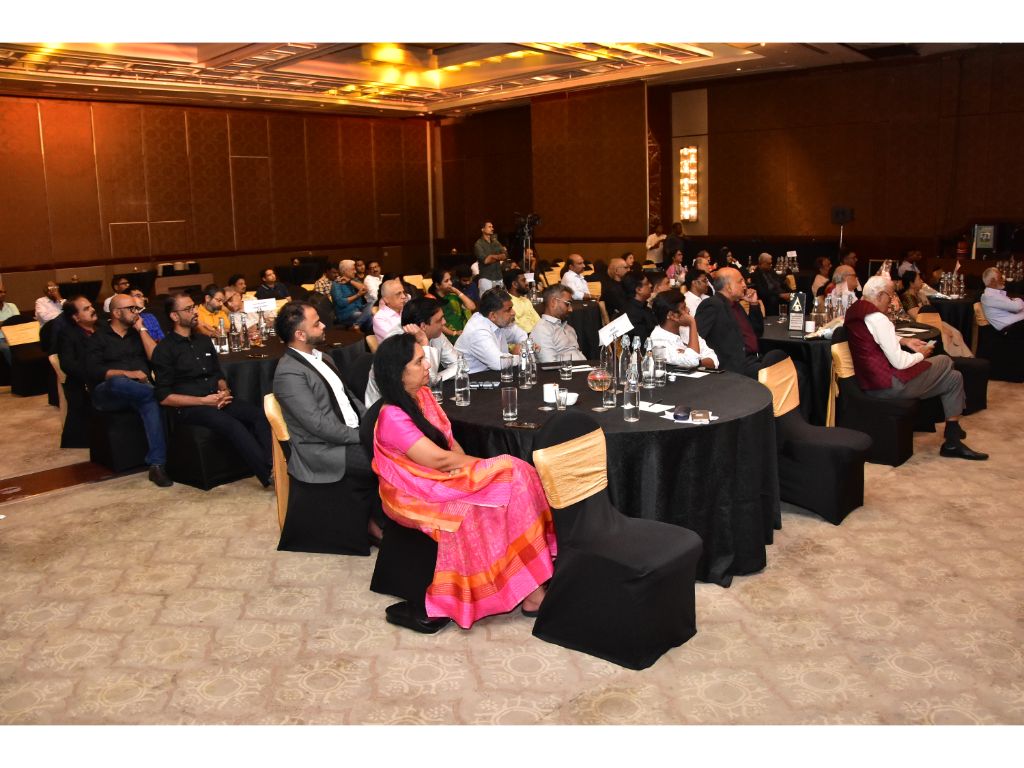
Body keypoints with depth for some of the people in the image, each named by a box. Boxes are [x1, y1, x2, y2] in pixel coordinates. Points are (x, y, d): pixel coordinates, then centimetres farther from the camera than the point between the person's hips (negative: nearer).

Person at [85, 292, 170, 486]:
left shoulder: (138, 334, 22)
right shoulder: (98, 337, 10)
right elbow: (93, 371, -5)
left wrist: (142, 329, 6)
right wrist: (127, 373, -16)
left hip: (138, 390, 2)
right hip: (108, 392, -2)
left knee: (151, 402, -37)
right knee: (118, 382, -42)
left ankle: (157, 464, -43)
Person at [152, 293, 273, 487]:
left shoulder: (204, 340, 17)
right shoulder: (164, 349, -1)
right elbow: (163, 397, -6)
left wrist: (224, 390, -1)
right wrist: (203, 401, -14)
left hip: (216, 401, 6)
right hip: (189, 408, -6)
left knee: (259, 414, -23)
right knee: (232, 425, -34)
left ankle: (274, 464, -39)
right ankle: (270, 475, -37)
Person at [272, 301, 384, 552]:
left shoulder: (321, 358, 11)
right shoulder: (289, 372, -17)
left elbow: (347, 396, 17)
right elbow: (319, 425, -21)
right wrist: (364, 435, -17)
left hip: (352, 434, 8)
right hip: (324, 451, -8)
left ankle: (379, 514, 4)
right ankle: (378, 520, 4)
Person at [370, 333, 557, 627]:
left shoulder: (422, 394, 5)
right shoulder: (392, 418, -21)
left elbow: (450, 441, 9)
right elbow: (438, 459, -21)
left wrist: (469, 466, -8)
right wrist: (486, 464, -11)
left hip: (445, 480, 8)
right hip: (418, 497, -8)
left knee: (513, 475, -15)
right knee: (510, 473, -21)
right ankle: (529, 591, -15)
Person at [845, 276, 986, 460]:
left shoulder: (854, 311, 7)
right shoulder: (878, 319, -21)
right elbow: (900, 362, -21)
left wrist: (904, 341, 13)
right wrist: (921, 354, -1)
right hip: (888, 386, -9)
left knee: (952, 377, 16)